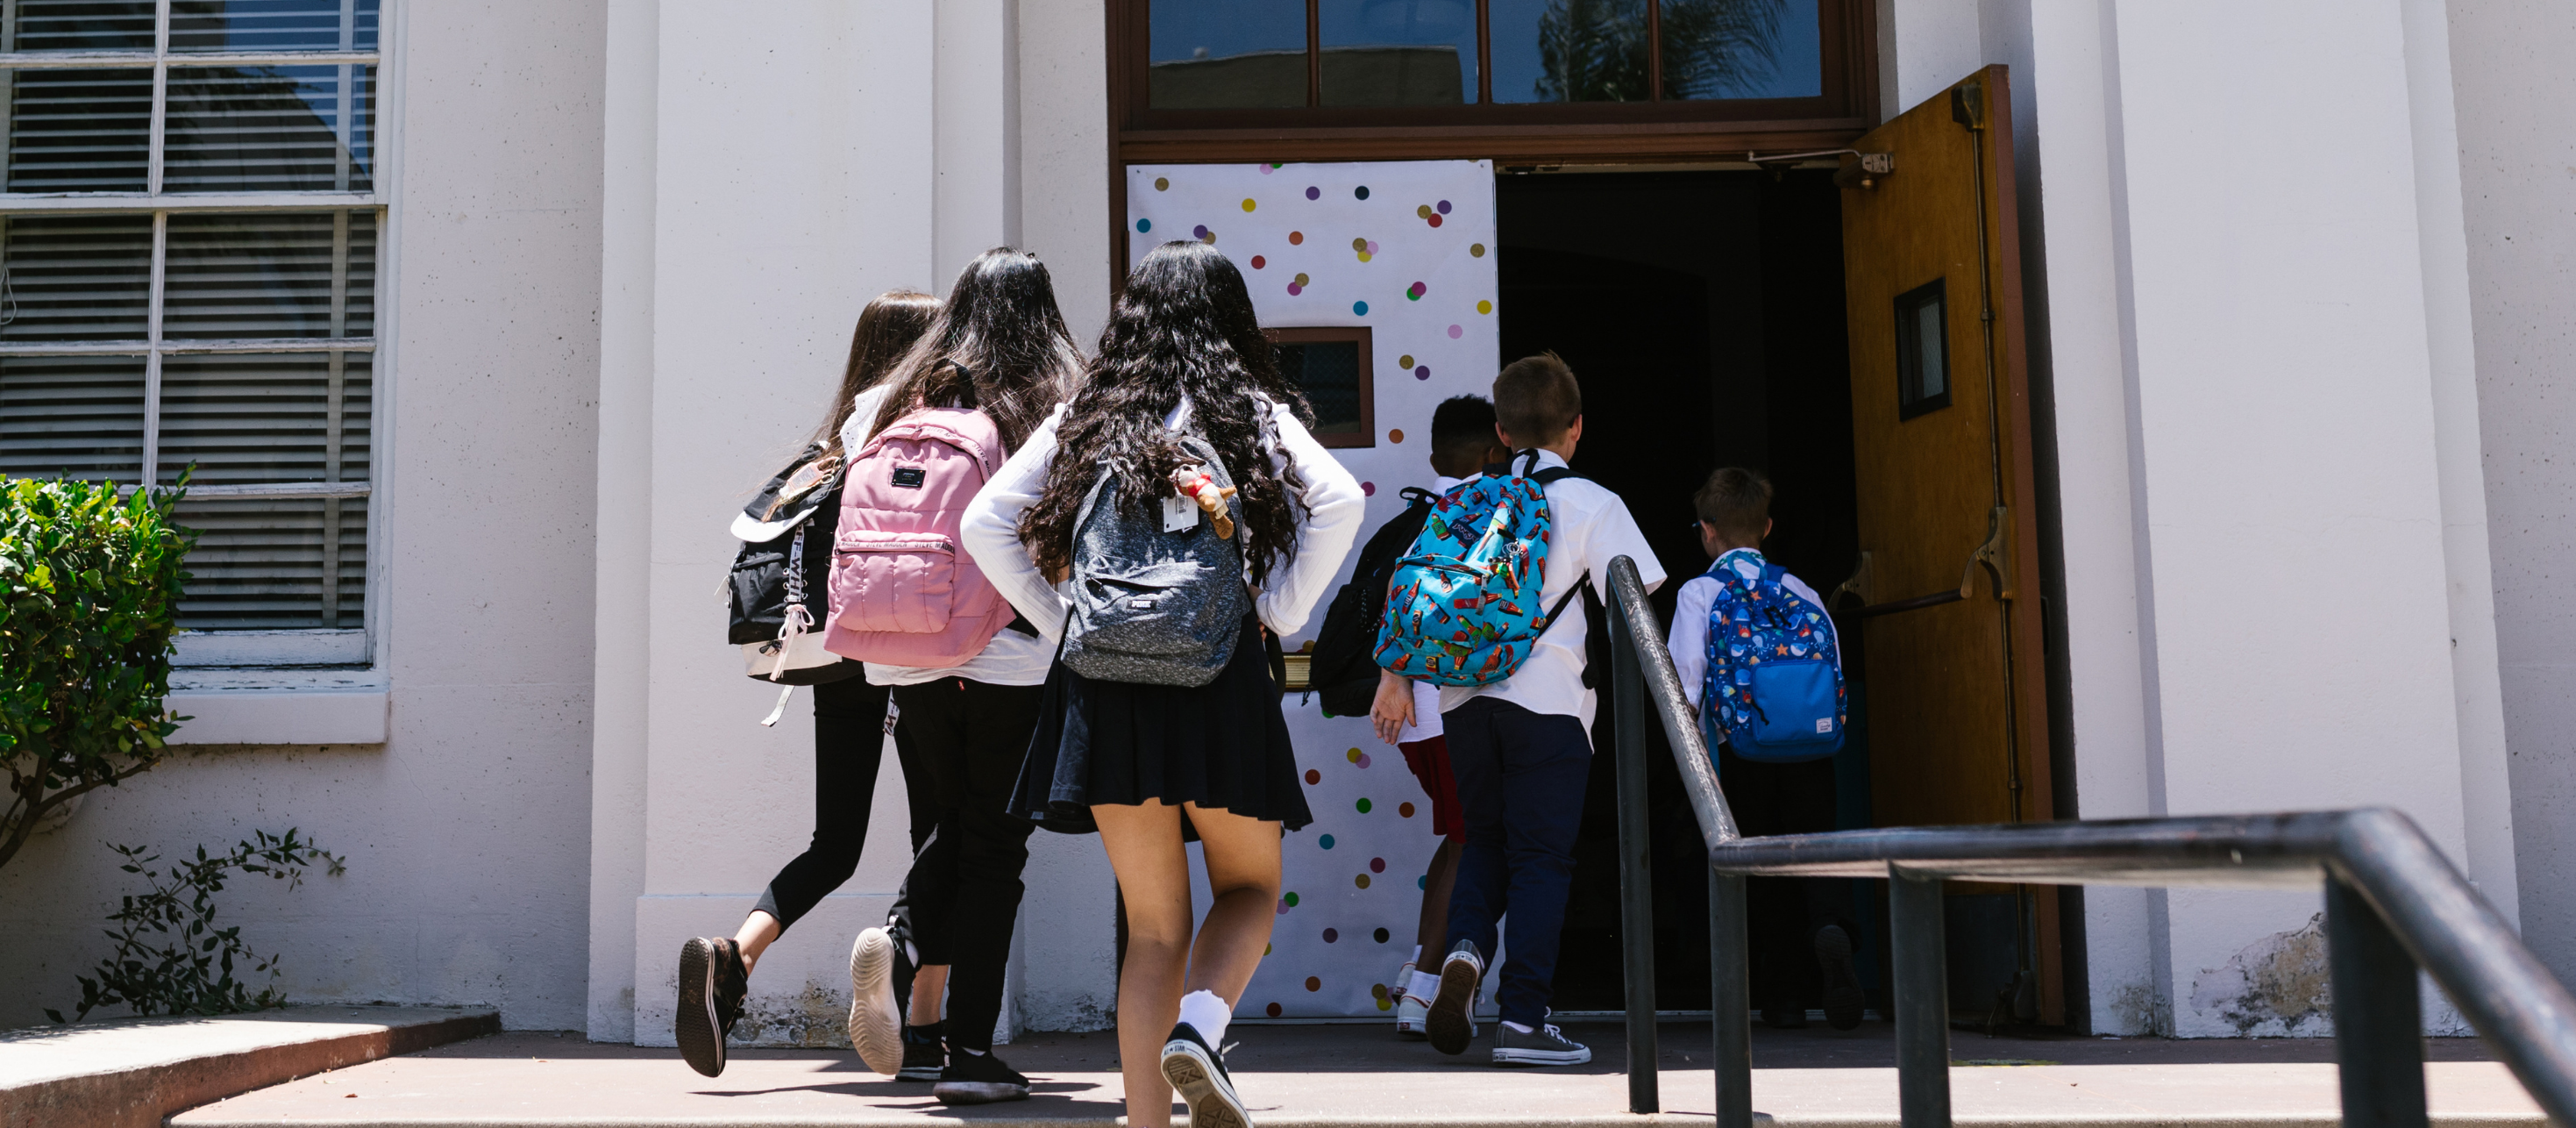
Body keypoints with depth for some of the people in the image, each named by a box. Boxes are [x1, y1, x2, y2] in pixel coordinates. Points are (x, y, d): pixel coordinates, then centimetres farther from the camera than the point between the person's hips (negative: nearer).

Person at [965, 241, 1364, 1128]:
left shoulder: (1085, 415, 15)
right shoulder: (1252, 409, 8)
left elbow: (985, 524, 8)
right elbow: (1338, 501, -9)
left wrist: (1060, 620, 10)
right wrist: (1279, 612, -1)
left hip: (1102, 685, 3)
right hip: (1217, 668, -2)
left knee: (1154, 924, 11)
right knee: (1250, 888, 15)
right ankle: (1196, 1027, -13)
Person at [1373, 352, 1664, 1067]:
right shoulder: (1592, 503, 2)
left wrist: (1395, 677, 9)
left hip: (1465, 694, 4)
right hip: (1548, 699, -4)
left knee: (1486, 840, 19)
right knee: (1541, 856, 3)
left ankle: (1464, 949, -7)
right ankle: (1523, 1021, 0)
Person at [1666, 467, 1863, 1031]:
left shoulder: (1698, 593, -1)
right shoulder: (1802, 592, 8)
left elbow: (1684, 684, -8)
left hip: (1739, 750, -2)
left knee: (1758, 865, 9)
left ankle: (1780, 993, 12)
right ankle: (1831, 928, -27)